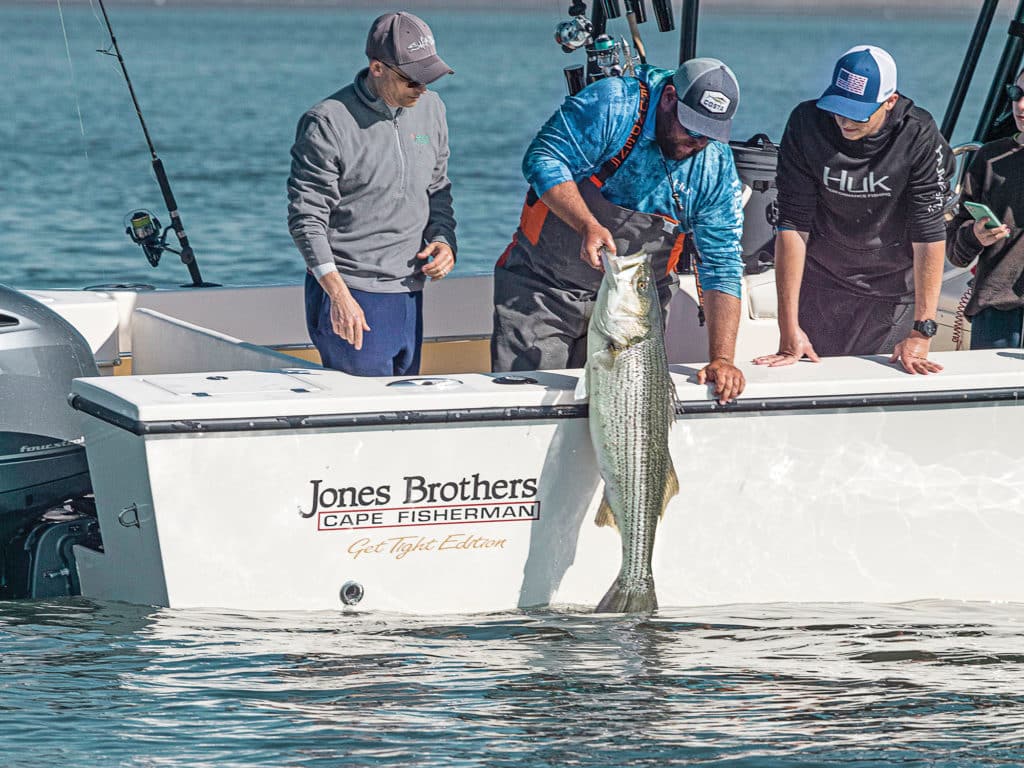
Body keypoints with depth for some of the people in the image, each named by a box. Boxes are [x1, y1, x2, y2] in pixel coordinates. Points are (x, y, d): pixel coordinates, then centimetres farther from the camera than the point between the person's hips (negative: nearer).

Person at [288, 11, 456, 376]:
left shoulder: (430, 109, 8)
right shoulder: (327, 123, -12)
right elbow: (306, 219, -13)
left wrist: (444, 241, 1)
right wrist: (339, 295, -23)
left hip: (410, 295, 7)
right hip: (350, 300, -7)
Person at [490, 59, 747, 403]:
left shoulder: (717, 166, -7)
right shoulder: (611, 105, -18)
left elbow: (722, 266, -8)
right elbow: (543, 159, -20)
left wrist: (722, 359, -17)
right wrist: (588, 226, -35)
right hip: (542, 285, -2)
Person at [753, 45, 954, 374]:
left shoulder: (919, 137, -19)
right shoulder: (806, 124, -15)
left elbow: (929, 236, -19)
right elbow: (793, 226, -15)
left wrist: (922, 332, -25)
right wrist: (789, 327, -19)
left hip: (894, 291, -1)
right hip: (821, 283, 1)